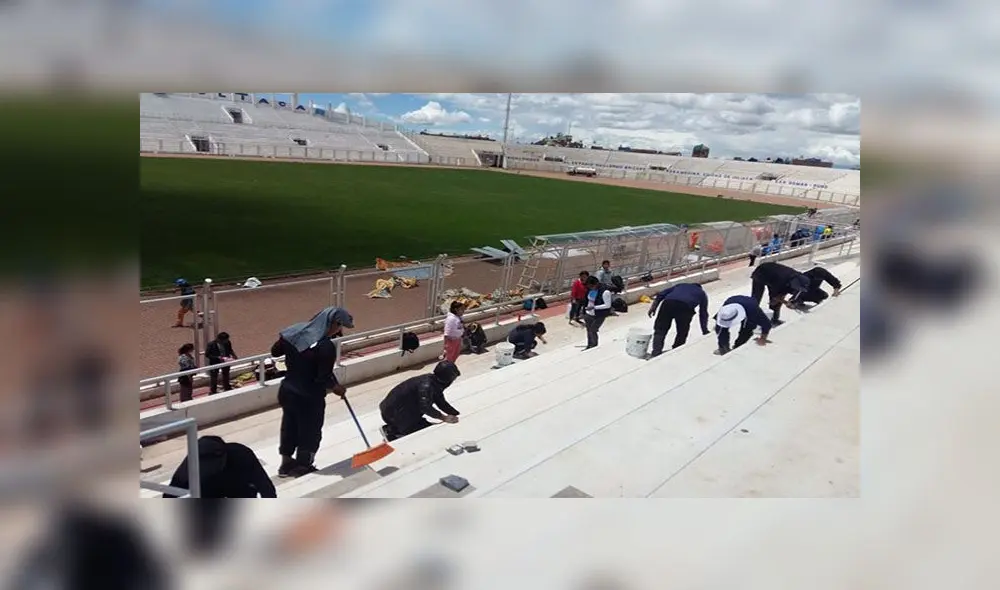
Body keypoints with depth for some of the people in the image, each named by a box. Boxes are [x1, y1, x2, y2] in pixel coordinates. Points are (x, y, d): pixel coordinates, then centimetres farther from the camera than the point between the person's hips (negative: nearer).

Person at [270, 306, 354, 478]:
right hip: (309, 398, -7)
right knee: (310, 432, 16)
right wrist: (337, 388, -5)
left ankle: (286, 463, 42)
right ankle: (302, 467, 33)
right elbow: (324, 379, -23)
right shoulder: (326, 347, -27)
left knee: (289, 426, 24)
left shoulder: (295, 331, -7)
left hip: (287, 390, 7)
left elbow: (275, 351, 6)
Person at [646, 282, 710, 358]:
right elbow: (703, 313, 32)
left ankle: (656, 353, -8)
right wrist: (705, 331, 36)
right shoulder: (702, 293, 36)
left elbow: (662, 293, 25)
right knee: (682, 334, 18)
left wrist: (654, 305, 20)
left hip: (668, 302, 2)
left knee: (660, 330, 8)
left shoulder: (681, 285, 40)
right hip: (686, 307, -1)